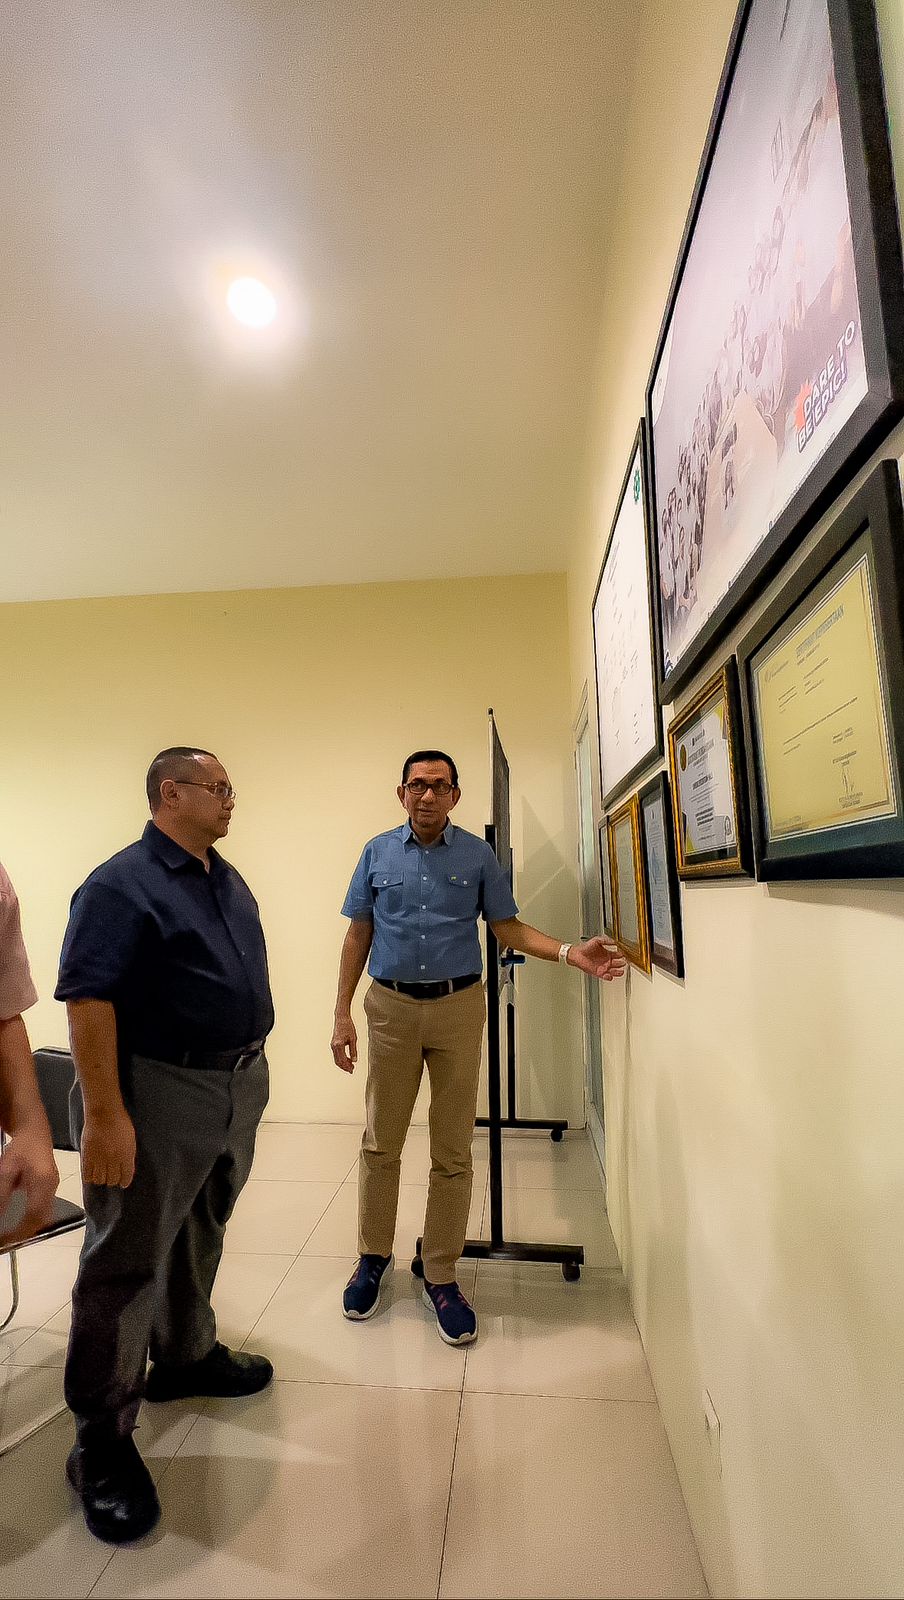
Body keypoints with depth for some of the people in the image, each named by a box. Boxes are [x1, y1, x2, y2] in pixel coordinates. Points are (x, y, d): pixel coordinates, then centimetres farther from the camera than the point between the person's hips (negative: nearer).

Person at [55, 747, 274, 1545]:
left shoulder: (230, 881, 10)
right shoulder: (122, 883, -16)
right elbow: (88, 1000, -20)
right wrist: (105, 1115, -23)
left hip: (240, 1084, 8)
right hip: (161, 1095, -8)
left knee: (200, 1237, 23)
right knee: (128, 1261, 6)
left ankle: (188, 1355, 44)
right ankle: (102, 1441, 23)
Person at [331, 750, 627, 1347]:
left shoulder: (478, 855, 0)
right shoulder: (377, 853, 2)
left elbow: (508, 926, 1)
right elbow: (358, 935, 5)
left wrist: (571, 952, -15)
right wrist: (342, 1014, 1)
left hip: (458, 1008, 0)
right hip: (391, 1007, 1)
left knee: (453, 1152, 8)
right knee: (381, 1144, 12)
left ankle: (441, 1276, 27)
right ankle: (374, 1257, 34)